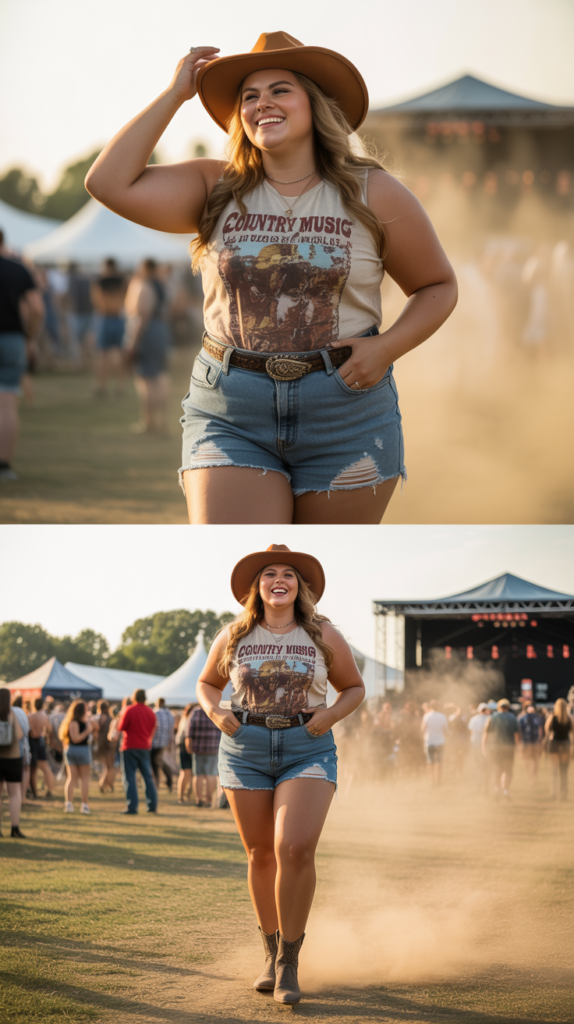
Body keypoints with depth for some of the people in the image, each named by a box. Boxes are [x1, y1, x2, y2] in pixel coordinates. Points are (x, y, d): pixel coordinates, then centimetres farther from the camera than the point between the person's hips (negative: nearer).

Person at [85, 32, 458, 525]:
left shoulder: (374, 195, 1)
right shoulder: (217, 190, 4)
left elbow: (438, 287, 11)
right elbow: (110, 183, -8)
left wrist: (386, 347, -8)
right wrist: (175, 94, -3)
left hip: (345, 415, 0)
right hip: (232, 416, 0)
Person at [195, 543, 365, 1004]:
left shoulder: (324, 636, 3)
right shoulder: (234, 637, 6)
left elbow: (355, 688, 13)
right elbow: (207, 683, 21)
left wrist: (332, 714, -6)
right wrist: (216, 713, 0)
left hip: (308, 749, -2)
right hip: (246, 749, 2)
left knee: (295, 848, -19)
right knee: (260, 855, 6)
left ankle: (289, 961, -7)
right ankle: (272, 953, 25)